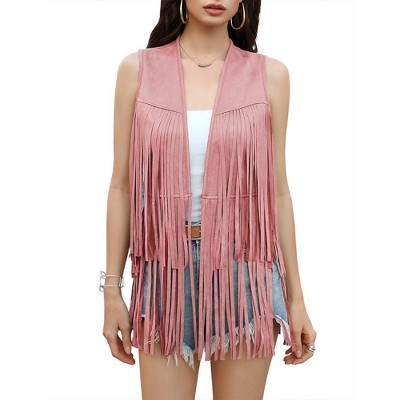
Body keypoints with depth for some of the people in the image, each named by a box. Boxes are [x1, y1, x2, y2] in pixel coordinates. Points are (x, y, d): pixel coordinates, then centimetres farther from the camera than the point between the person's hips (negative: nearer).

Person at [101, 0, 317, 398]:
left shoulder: (270, 75, 1)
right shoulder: (138, 69, 1)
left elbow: (278, 191, 4)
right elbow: (121, 187, 3)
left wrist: (296, 298, 5)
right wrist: (112, 291, 2)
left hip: (245, 271, 1)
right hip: (165, 273, 0)